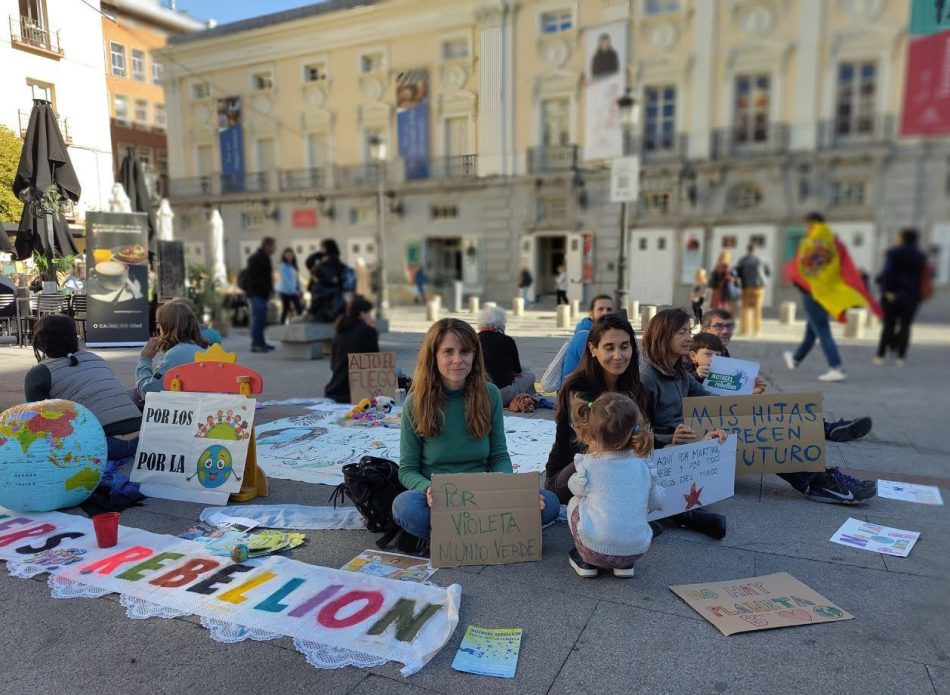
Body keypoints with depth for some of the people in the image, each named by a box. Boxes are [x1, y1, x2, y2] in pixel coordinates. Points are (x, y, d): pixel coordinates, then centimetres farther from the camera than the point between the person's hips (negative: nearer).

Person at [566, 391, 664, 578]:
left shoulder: (588, 466, -7)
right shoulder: (643, 467, 3)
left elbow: (575, 487, 13)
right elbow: (656, 502, 14)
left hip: (598, 549, -3)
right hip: (637, 550, 4)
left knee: (574, 502, 19)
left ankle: (586, 561, 18)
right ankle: (624, 565, 21)